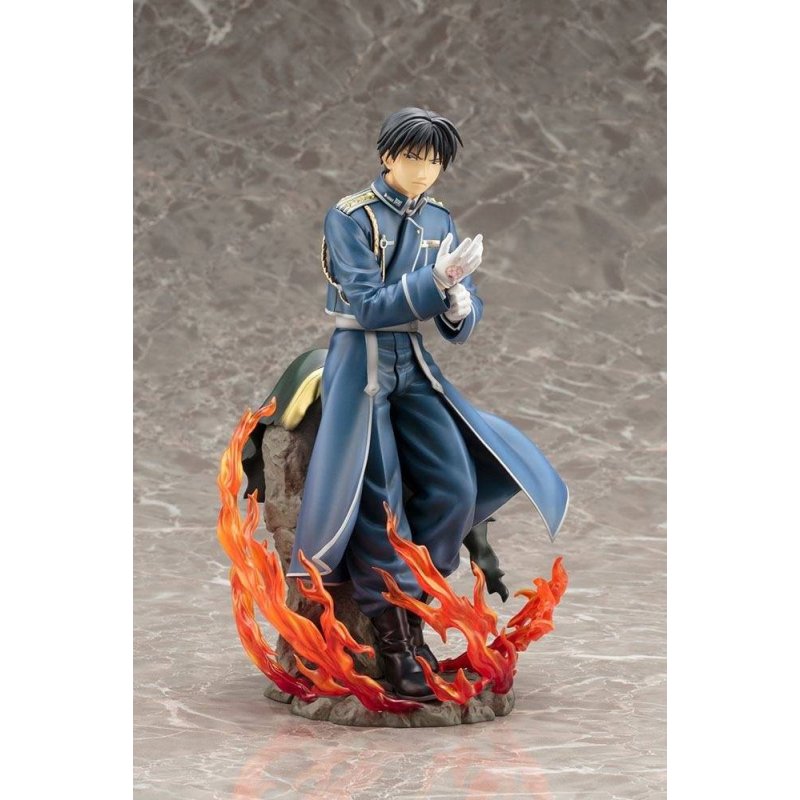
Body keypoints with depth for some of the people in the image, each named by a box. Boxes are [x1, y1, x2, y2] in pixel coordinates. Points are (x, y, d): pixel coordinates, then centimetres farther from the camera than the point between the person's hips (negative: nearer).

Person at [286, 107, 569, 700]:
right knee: (378, 503, -8)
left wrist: (458, 306, -20)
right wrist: (436, 280, -31)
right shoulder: (350, 218, -10)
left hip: (414, 369, 5)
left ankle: (411, 610, 8)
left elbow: (462, 324, 4)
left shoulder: (439, 222, 6)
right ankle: (396, 643, 1)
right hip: (361, 367, -5)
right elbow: (367, 305, -19)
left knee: (456, 487, -7)